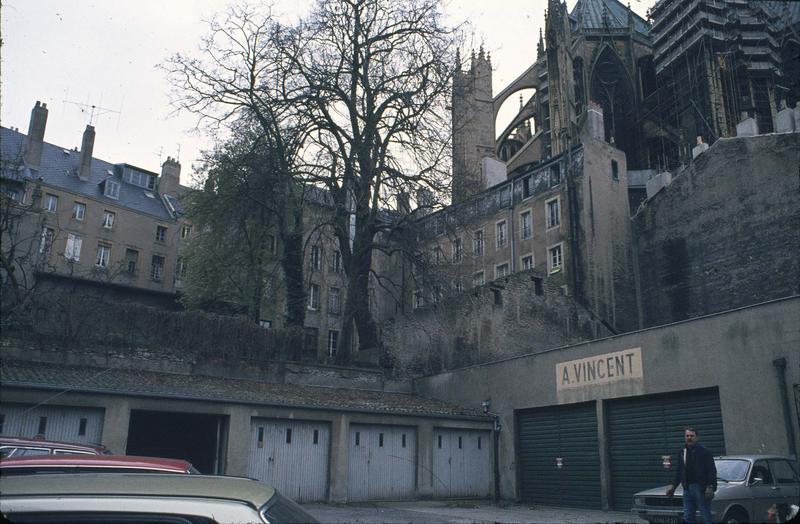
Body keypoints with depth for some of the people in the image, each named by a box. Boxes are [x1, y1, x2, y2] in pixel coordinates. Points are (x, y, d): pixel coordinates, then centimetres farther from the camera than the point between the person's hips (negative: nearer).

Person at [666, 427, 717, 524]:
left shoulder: (704, 452, -4)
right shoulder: (682, 453, 13)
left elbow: (712, 471, -9)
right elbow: (679, 472, 19)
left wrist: (711, 487, -18)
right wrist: (673, 486, 13)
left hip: (701, 489, -6)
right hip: (687, 489, 6)